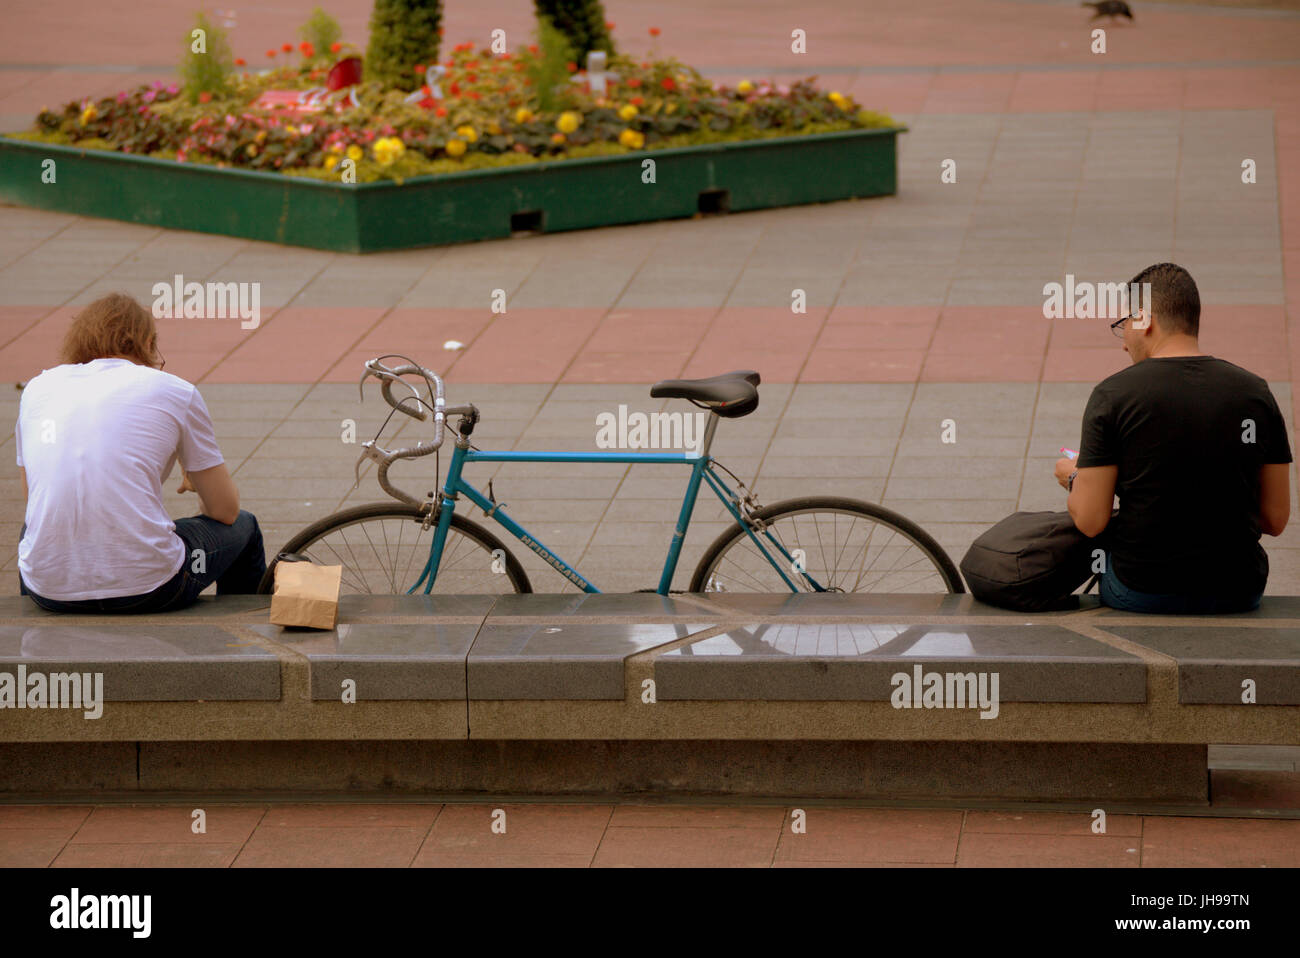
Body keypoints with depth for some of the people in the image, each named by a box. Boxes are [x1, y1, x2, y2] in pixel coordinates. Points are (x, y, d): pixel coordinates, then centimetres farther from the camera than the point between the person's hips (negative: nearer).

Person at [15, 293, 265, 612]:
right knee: (243, 528, 27)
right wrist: (196, 479, 33)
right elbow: (225, 510, 9)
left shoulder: (38, 388, 13)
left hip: (48, 593, 4)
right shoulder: (174, 391, 4)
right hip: (146, 588, -4)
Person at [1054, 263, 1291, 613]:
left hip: (1141, 594, -3)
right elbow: (1275, 520, 4)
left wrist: (1073, 477, 13)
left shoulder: (1113, 394, -9)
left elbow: (1090, 521, -9)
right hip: (1238, 595, 3)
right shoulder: (1256, 392, 0)